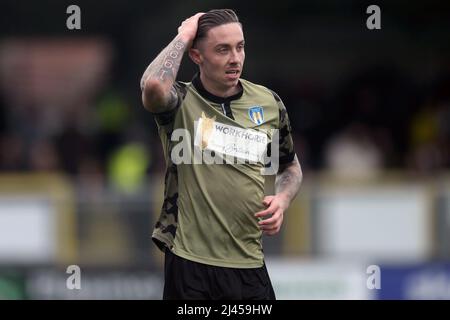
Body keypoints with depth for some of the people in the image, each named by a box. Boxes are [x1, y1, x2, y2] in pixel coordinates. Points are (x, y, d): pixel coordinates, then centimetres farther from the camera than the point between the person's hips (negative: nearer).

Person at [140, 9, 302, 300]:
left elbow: (290, 166, 21)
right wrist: (183, 37, -14)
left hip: (248, 262, 3)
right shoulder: (181, 103, -5)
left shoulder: (269, 103, 7)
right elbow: (153, 85, -30)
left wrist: (282, 199, -1)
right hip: (190, 262, -3)